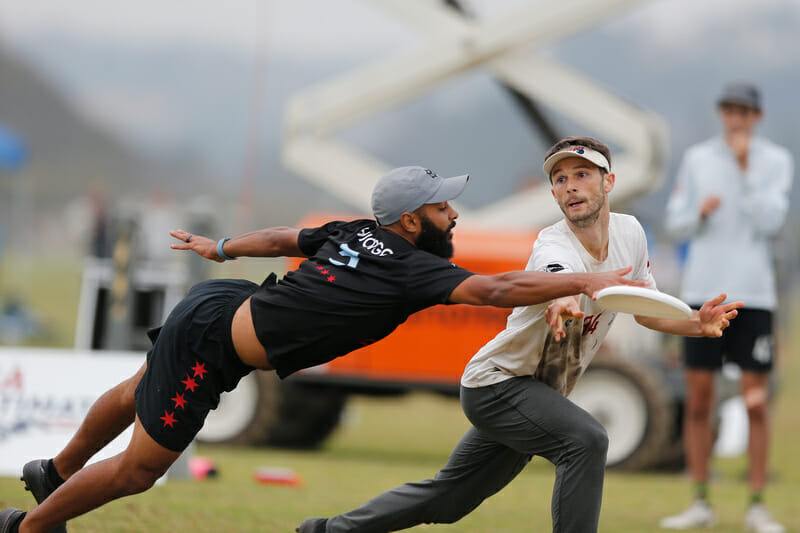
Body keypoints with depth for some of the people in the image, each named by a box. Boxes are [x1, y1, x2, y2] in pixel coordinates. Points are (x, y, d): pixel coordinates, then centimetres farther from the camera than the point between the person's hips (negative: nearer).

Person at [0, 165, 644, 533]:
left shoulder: (356, 233, -1)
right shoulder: (413, 270, -24)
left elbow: (284, 237, 16)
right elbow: (497, 290, -33)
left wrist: (222, 247, 32)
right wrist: (588, 282, -30)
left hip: (218, 301, 9)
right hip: (208, 347, -9)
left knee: (136, 396, 33)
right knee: (140, 468, 7)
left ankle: (56, 473, 57)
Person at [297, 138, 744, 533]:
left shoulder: (629, 232, -2)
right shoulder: (554, 248, -27)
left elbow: (647, 310, 9)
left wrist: (697, 324, -11)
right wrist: (562, 307, -76)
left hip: (538, 396, 8)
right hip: (497, 383, -8)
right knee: (585, 438, -31)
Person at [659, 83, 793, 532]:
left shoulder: (776, 161, 2)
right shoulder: (698, 159, 8)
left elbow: (771, 222, -10)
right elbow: (675, 223, 9)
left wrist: (746, 169, -14)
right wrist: (700, 212, -11)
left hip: (753, 293, -2)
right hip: (703, 289, 2)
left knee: (757, 401, -2)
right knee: (698, 399, 2)